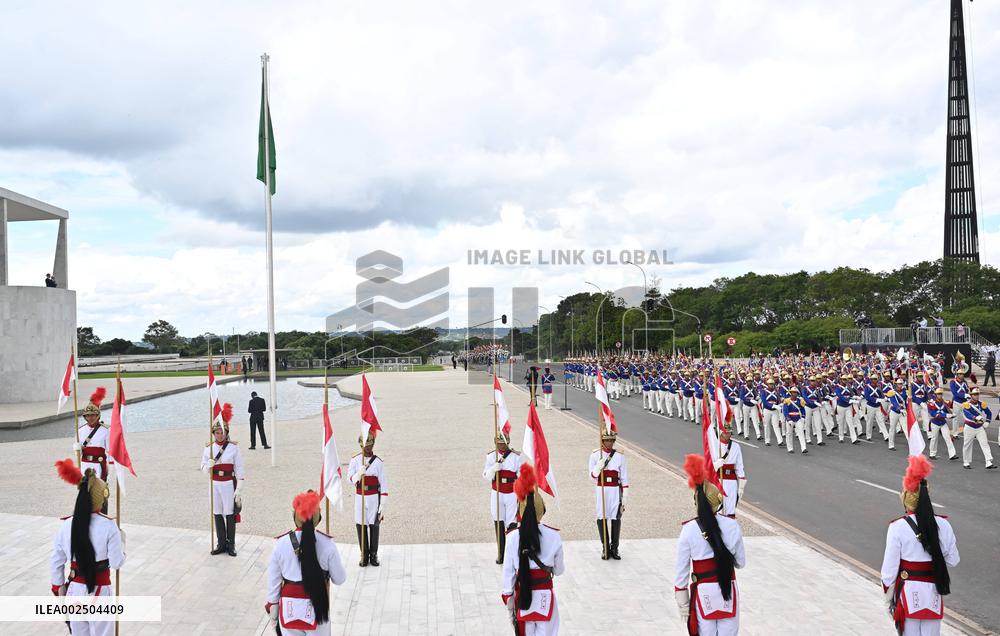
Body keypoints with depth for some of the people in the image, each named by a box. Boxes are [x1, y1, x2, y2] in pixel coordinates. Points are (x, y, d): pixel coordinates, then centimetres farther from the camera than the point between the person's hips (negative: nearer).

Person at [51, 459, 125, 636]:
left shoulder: (66, 525, -6)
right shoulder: (109, 526, -16)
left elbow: (56, 562, 2)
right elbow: (117, 563, -11)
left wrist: (58, 587, 16)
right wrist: (121, 540, 4)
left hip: (74, 590, 3)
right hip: (100, 591, -3)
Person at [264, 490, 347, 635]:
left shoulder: (281, 544, -11)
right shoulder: (327, 544, -14)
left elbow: (273, 581, -2)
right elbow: (339, 579, -3)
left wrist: (272, 609, 11)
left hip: (290, 609, 1)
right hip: (317, 609, -1)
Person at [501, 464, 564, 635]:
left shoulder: (513, 537, -13)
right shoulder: (554, 536, -12)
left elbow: (508, 572, -7)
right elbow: (559, 570, 1)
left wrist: (508, 599, 5)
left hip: (523, 596, 0)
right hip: (545, 596, 0)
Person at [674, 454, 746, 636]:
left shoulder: (689, 530, -12)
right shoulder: (732, 526, -7)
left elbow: (681, 569, -7)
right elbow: (740, 562, 3)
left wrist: (682, 601, 3)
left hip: (703, 592, -1)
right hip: (728, 590, 1)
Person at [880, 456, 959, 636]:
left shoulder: (897, 528, -16)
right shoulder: (943, 525, -6)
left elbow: (890, 567, -10)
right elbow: (953, 560, 5)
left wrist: (887, 597, 3)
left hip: (908, 592, -3)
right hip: (933, 593, 3)